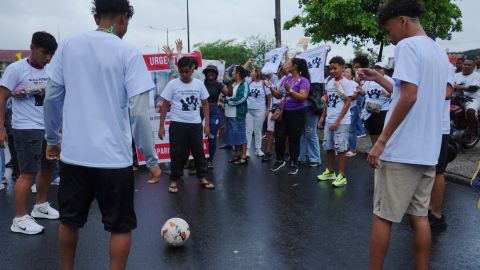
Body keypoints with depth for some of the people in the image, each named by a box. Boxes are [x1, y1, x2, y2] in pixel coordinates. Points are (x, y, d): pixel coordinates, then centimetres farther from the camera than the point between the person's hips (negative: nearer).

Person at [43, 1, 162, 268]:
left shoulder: (69, 44, 4)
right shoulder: (128, 52, -7)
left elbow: (52, 97, 6)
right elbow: (138, 112, -12)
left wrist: (52, 139, 19)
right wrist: (152, 160, -6)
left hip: (73, 154, 4)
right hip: (114, 157, -4)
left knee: (69, 221, 21)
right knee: (121, 226, 11)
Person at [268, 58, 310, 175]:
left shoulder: (303, 80, -9)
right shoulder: (286, 79, 13)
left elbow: (303, 97, -21)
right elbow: (278, 95, 14)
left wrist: (289, 90, -26)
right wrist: (271, 88, -1)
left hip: (296, 114, -6)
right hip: (283, 112, 6)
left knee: (294, 140, 3)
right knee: (279, 138, 7)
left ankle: (294, 165, 16)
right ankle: (280, 160, 27)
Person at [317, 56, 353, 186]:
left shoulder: (346, 83, -7)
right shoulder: (329, 83, 13)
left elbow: (348, 102, -11)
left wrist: (337, 121, -15)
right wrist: (323, 116, 13)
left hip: (341, 122, -6)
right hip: (329, 121, 7)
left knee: (340, 148, -3)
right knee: (329, 147, 11)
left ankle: (341, 176, 5)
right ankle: (330, 172, 25)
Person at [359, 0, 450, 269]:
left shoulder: (407, 45, -9)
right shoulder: (440, 51, 17)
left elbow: (409, 97, -20)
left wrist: (382, 140, -18)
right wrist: (379, 79, 24)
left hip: (402, 151, -8)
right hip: (427, 151, 8)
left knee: (383, 217, 2)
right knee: (420, 217, 12)